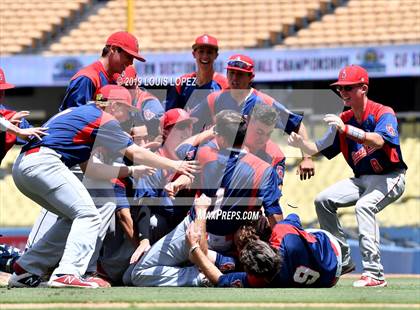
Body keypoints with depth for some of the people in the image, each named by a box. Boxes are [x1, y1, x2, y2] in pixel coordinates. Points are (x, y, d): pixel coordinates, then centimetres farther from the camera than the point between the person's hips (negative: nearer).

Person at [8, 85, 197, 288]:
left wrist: (129, 170, 30)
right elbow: (134, 153, 5)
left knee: (73, 217, 18)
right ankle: (67, 274, -26)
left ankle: (26, 271, 14)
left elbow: (88, 166, 30)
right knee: (88, 216, -10)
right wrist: (173, 165, 12)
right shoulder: (102, 118, 3)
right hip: (43, 162, -9)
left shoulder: (78, 112, 29)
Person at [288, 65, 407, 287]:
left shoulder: (383, 114, -15)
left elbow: (377, 141, -35)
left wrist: (345, 129, -43)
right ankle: (342, 261, 4)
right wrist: (301, 144, -18)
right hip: (362, 179, 8)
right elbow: (319, 149, 3)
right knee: (323, 200, -3)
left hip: (390, 177, -8)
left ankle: (374, 273, -37)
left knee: (364, 204, -33)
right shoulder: (343, 119, 6)